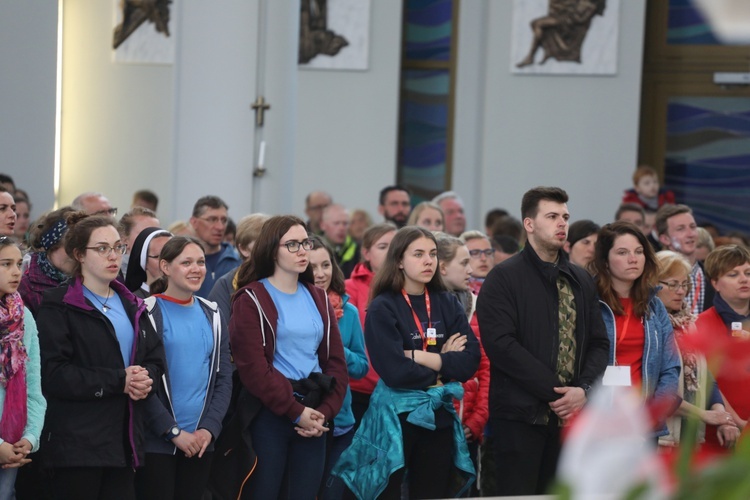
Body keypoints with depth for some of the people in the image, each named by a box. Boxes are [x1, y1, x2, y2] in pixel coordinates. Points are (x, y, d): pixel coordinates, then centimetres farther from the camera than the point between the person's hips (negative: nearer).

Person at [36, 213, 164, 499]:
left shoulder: (131, 306, 20)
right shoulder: (59, 306, -4)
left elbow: (155, 358, 16)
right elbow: (53, 373, -14)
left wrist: (144, 379, -8)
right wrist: (118, 380, -17)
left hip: (124, 440, 6)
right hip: (77, 441, -6)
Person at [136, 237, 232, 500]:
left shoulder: (212, 315, 11)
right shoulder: (148, 314, -4)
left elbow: (224, 378, 9)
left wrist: (209, 428, -5)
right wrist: (173, 431, -14)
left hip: (200, 441, 5)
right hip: (156, 442, -4)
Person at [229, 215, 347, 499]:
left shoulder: (318, 299, 13)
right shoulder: (252, 300, -4)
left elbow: (336, 362, 10)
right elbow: (253, 369, -13)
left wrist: (324, 412, -4)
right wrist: (296, 412, -13)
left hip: (312, 418, 5)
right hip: (269, 416, -5)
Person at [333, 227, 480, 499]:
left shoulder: (448, 304, 7)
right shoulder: (383, 308, -7)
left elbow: (470, 360, -4)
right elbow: (395, 371, -17)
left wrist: (419, 356, -13)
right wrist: (445, 365, -5)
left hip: (438, 416, 4)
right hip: (395, 416, -4)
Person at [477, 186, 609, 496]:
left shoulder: (581, 281, 17)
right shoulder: (504, 278, -3)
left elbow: (599, 343, 13)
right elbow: (501, 344, -14)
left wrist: (584, 390, -7)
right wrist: (555, 392, -15)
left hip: (569, 413, 6)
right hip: (521, 413, -5)